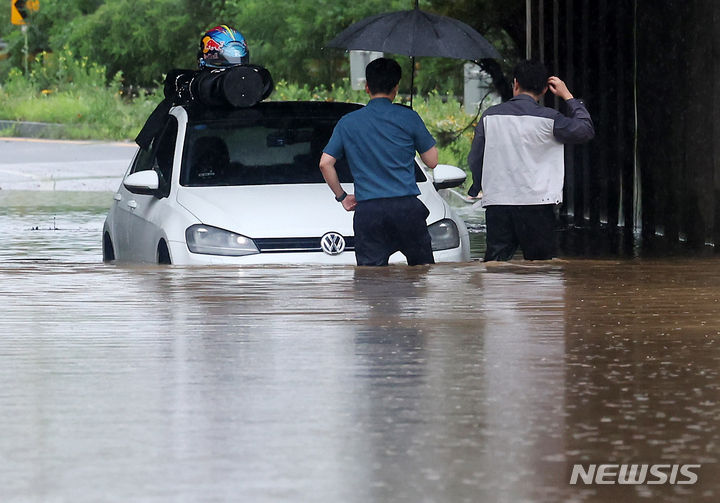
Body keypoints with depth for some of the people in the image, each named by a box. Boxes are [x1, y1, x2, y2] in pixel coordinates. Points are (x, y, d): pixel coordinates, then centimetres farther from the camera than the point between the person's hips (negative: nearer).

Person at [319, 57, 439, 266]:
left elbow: (325, 164, 5)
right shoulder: (408, 118, 1)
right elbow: (431, 161, 7)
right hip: (406, 208, -1)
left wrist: (341, 196, 16)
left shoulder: (348, 122, 8)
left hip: (367, 210, 1)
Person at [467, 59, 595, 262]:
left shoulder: (490, 116, 4)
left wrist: (476, 188, 29)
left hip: (496, 202, 3)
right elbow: (586, 130, 6)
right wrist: (568, 97, 14)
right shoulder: (548, 119, -5)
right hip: (536, 202, -2)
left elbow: (475, 159, 11)